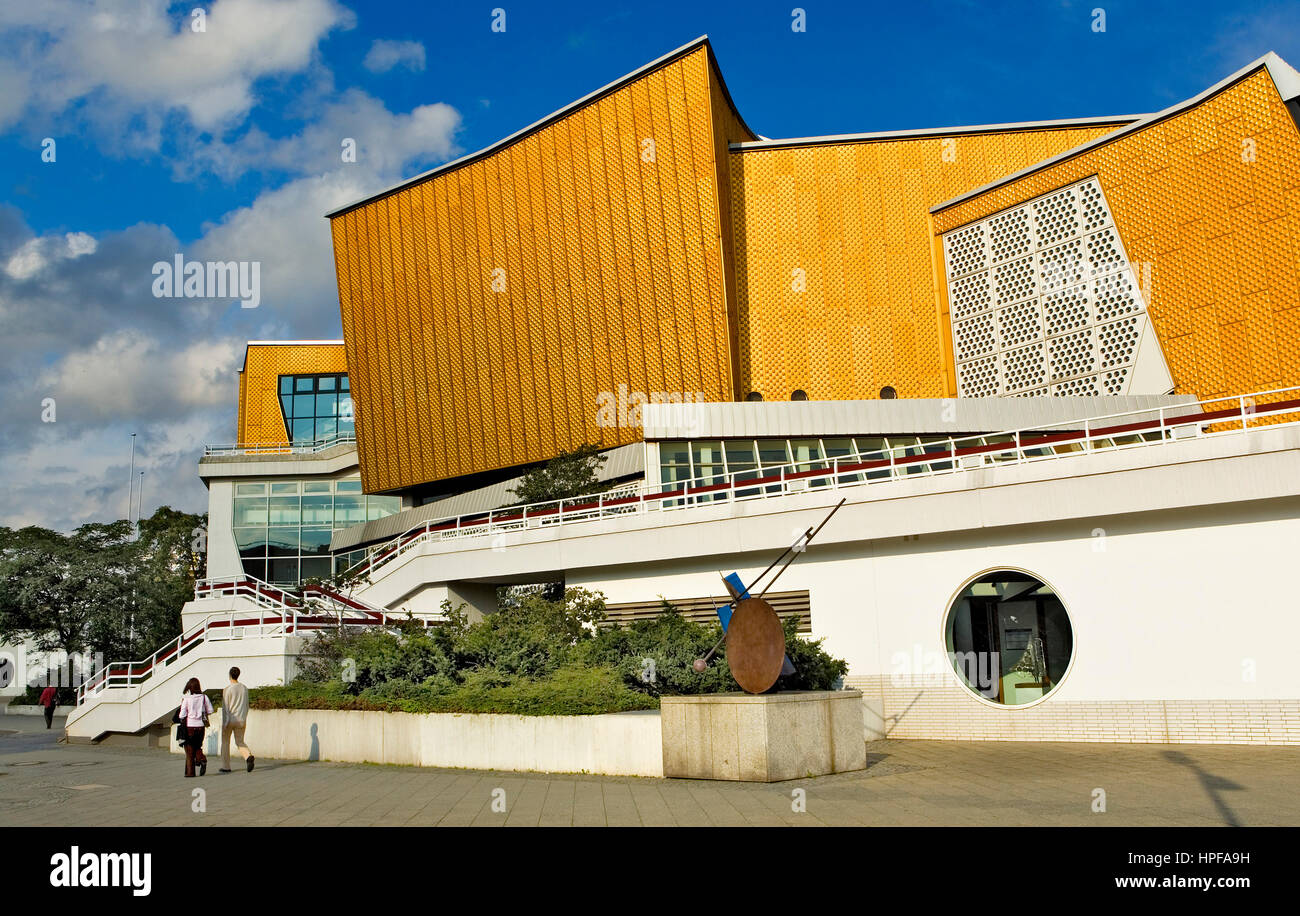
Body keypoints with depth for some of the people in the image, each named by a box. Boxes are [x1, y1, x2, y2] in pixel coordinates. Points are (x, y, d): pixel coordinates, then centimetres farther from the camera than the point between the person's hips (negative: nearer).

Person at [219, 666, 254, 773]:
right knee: (240, 742, 10)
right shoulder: (244, 688, 5)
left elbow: (225, 707, -12)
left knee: (225, 742, 13)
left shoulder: (227, 690, -11)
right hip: (241, 720, 4)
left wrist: (224, 723, -11)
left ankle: (225, 767, 16)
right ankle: (248, 756, -20)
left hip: (229, 719, -4)